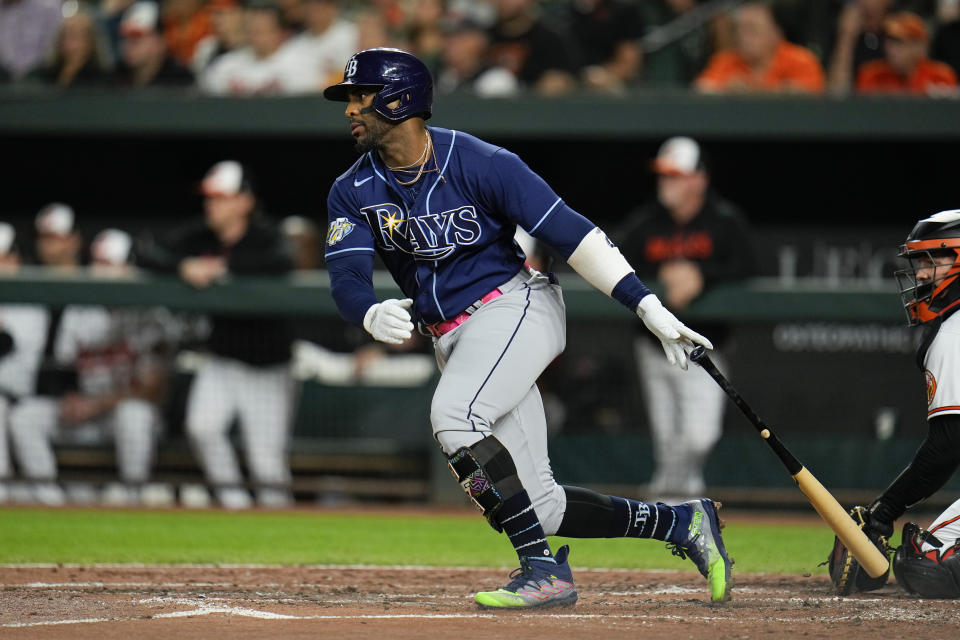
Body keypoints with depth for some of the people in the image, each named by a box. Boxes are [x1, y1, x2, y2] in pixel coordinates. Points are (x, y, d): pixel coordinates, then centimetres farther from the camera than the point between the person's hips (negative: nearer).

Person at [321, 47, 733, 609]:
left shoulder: (480, 163, -13)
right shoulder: (353, 193, 1)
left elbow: (571, 233, -14)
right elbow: (346, 279, -9)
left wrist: (650, 309, -20)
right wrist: (373, 315, -35)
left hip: (516, 306, -6)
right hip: (455, 340, 6)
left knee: (454, 416, -31)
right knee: (538, 504, 0)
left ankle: (545, 572, -27)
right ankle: (681, 522, 15)